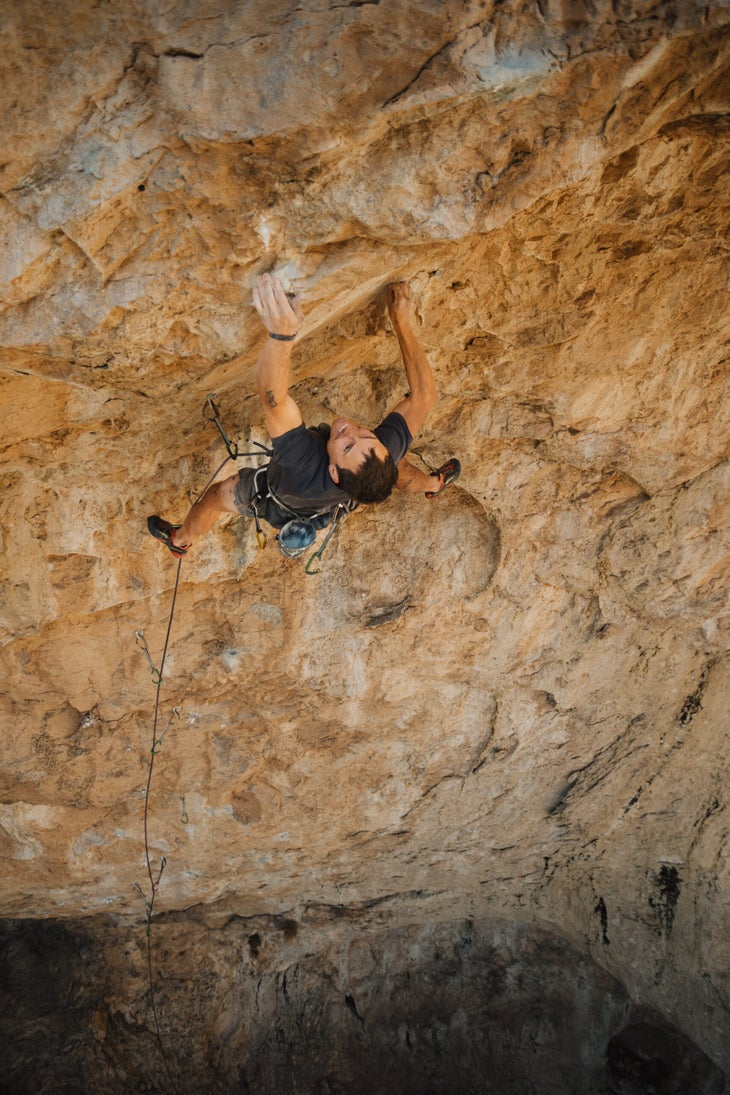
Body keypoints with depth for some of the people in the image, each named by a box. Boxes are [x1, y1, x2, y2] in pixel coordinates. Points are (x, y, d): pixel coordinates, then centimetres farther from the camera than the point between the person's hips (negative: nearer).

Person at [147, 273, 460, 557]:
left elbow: (272, 397, -66)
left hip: (279, 502, -3)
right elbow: (423, 393, -34)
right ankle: (434, 484, 62)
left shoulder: (304, 463, -56)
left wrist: (281, 334, -82)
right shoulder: (389, 450, -46)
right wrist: (403, 324, -39)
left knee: (218, 495, 23)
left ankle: (181, 540, 54)